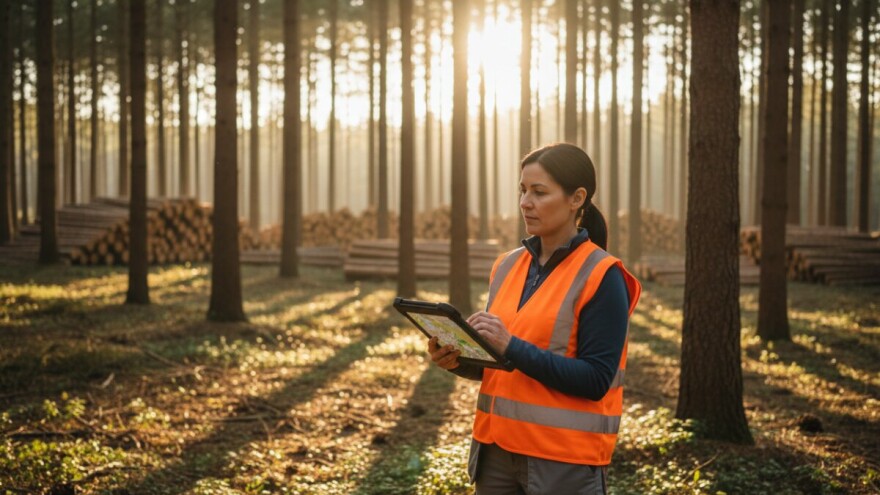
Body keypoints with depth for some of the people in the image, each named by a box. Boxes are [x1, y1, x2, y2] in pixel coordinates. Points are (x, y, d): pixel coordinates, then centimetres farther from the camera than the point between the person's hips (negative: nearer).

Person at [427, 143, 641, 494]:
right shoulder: (507, 266, 8)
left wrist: (512, 347, -23)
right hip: (497, 450, 6)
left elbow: (595, 380, -16)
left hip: (565, 460, -5)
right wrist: (458, 359, -6)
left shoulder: (601, 277, -11)